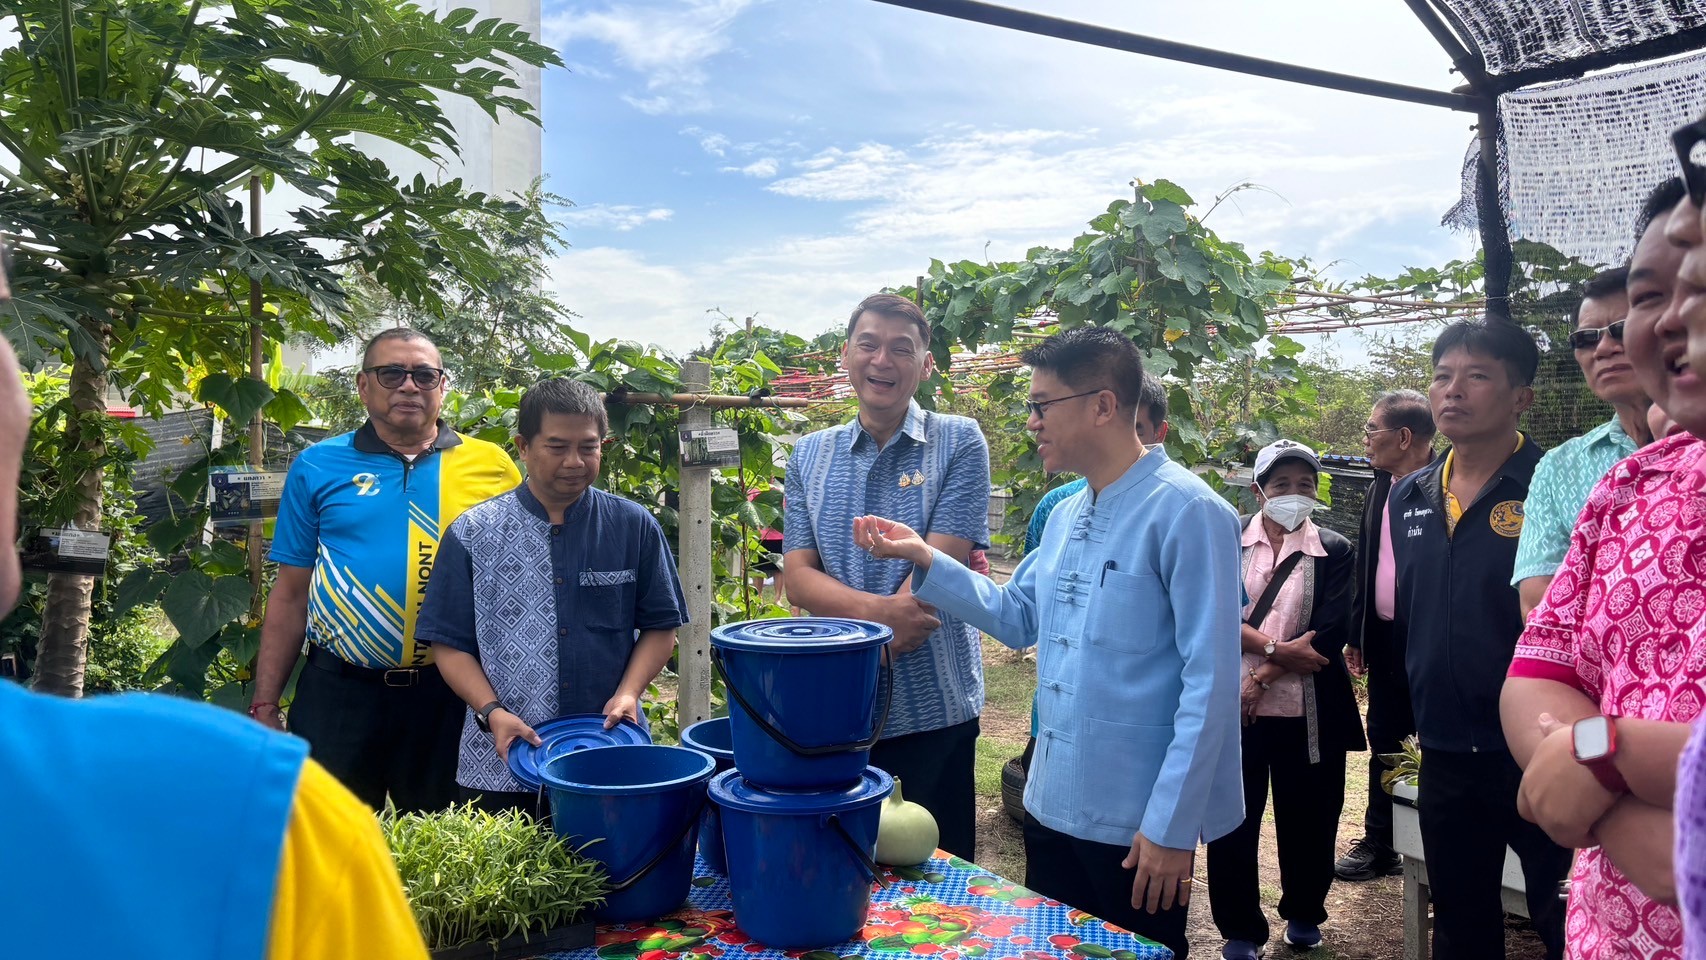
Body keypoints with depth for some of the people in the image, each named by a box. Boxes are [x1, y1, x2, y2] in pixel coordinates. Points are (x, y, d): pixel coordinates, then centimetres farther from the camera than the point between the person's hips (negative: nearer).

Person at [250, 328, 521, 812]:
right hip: (339, 693, 0)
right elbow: (290, 594, 7)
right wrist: (265, 706, 4)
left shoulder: (492, 466, 2)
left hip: (452, 695, 0)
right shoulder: (317, 467, 4)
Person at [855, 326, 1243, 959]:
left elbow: (1211, 680, -19)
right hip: (1052, 804, 8)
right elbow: (1017, 617, 15)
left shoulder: (1186, 512, -17)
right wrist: (925, 561, 5)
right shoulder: (1066, 514, 8)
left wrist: (1172, 826, -19)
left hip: (1138, 826, -8)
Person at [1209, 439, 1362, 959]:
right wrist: (1278, 649, -17)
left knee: (1308, 819, 12)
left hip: (1307, 711, 0)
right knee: (1232, 822, 3)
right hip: (1233, 707, 0)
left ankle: (1304, 916, 36)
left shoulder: (1334, 551, 3)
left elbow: (1330, 634, -7)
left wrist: (1262, 678, -13)